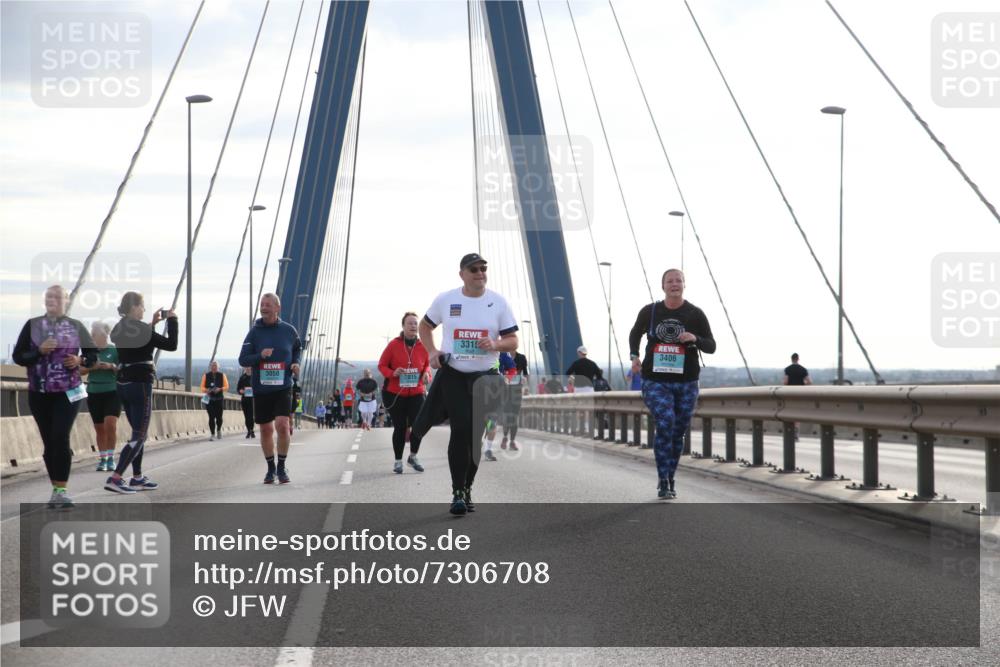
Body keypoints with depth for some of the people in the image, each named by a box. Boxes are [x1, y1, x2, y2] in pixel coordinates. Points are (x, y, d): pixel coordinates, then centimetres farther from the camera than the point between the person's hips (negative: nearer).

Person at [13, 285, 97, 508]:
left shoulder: (76, 326, 2)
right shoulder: (32, 325, 1)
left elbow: (92, 355, 9)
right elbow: (18, 356, -2)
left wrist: (80, 360, -12)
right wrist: (39, 351, -18)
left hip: (68, 392, -2)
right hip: (39, 393, 2)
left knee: (60, 438, -14)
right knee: (49, 442, 6)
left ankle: (61, 490, -12)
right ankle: (57, 490, 16)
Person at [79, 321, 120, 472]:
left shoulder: (115, 350, 1)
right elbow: (80, 371, 7)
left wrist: (112, 366, -16)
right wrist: (91, 367, -12)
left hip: (112, 392, -3)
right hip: (94, 393, 3)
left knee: (110, 424, -18)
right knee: (99, 429, 4)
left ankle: (111, 457, -7)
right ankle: (102, 459, 13)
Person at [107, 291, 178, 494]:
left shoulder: (120, 329, 9)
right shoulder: (140, 328, -15)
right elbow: (171, 345, -11)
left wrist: (153, 323, 20)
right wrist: (172, 320, -1)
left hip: (123, 384, 9)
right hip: (140, 385, -9)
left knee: (138, 433, 18)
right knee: (139, 436, -5)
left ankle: (137, 478, 20)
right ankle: (115, 479, -14)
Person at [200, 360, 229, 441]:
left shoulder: (222, 375, 7)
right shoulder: (206, 375, 8)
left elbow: (226, 387, 4)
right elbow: (202, 387, 6)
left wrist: (220, 389, -15)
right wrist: (206, 390, -15)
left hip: (219, 398, 0)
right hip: (209, 399, 0)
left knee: (219, 417, -1)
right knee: (211, 417, -6)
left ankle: (219, 430, 28)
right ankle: (213, 434, -1)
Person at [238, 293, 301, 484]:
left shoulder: (289, 330, 0)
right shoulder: (254, 332, -3)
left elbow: (297, 349, 20)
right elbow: (243, 359, -3)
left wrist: (295, 363, 0)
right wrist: (260, 356, -21)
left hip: (283, 387, -1)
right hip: (261, 389, 1)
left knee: (282, 424, -17)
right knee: (266, 429, 9)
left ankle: (282, 467, 0)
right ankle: (270, 468, 27)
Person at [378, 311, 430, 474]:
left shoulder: (423, 346, -1)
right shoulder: (394, 344, -9)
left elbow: (427, 364, 15)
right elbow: (382, 365, -2)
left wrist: (426, 373, -7)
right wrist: (392, 373, -21)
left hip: (416, 393, 2)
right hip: (394, 393, -2)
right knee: (400, 427, 2)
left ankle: (413, 457, 18)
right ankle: (398, 461, 16)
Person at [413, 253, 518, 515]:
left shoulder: (498, 302, -1)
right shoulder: (445, 300, 0)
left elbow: (513, 341, 1)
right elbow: (425, 326, 17)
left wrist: (495, 345, -20)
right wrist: (431, 352, 0)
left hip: (485, 377, 1)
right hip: (452, 375, -1)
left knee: (475, 434, 6)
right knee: (461, 430, -14)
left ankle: (467, 488, 23)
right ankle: (457, 493, -9)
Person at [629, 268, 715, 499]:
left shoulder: (695, 314, -2)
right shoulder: (649, 311, 0)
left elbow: (711, 347, 1)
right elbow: (635, 333, 20)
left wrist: (695, 339, -20)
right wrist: (634, 356, 4)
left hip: (686, 383, 1)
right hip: (656, 382, -1)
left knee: (678, 433, 9)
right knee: (665, 424, -20)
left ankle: (670, 480, 28)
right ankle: (663, 482, -12)